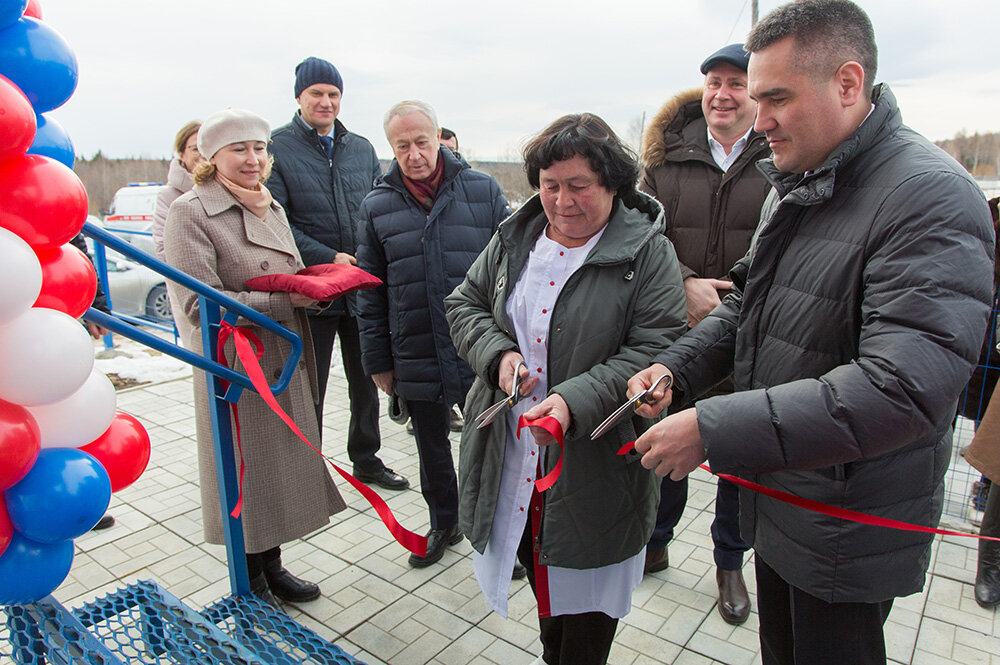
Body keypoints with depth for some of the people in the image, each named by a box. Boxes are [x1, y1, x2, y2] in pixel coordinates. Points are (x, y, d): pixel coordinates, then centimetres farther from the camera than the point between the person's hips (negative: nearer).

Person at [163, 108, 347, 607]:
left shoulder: (272, 207, 12)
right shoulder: (191, 212, -11)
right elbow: (198, 306, -19)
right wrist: (286, 300, -22)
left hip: (286, 363, 7)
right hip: (235, 368, -7)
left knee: (281, 467, 16)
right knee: (245, 476, 6)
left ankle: (271, 566, 36)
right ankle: (249, 586, 28)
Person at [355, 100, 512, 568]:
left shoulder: (483, 190, -3)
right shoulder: (377, 205, 2)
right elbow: (370, 291, 6)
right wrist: (377, 359, 5)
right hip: (415, 357, 2)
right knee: (431, 449, 18)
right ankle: (443, 524, 41)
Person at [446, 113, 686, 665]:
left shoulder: (648, 252, -10)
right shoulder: (513, 238, 5)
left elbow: (656, 348, -16)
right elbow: (464, 304, 11)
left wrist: (577, 401, -29)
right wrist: (498, 352, -10)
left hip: (594, 466, -4)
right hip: (513, 456, 5)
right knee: (542, 579, 24)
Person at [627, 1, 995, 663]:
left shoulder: (932, 198, -23)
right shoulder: (795, 181, 5)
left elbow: (902, 390, -32)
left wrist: (713, 431, -33)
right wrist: (676, 368, -4)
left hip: (848, 530, -7)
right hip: (774, 496, 8)